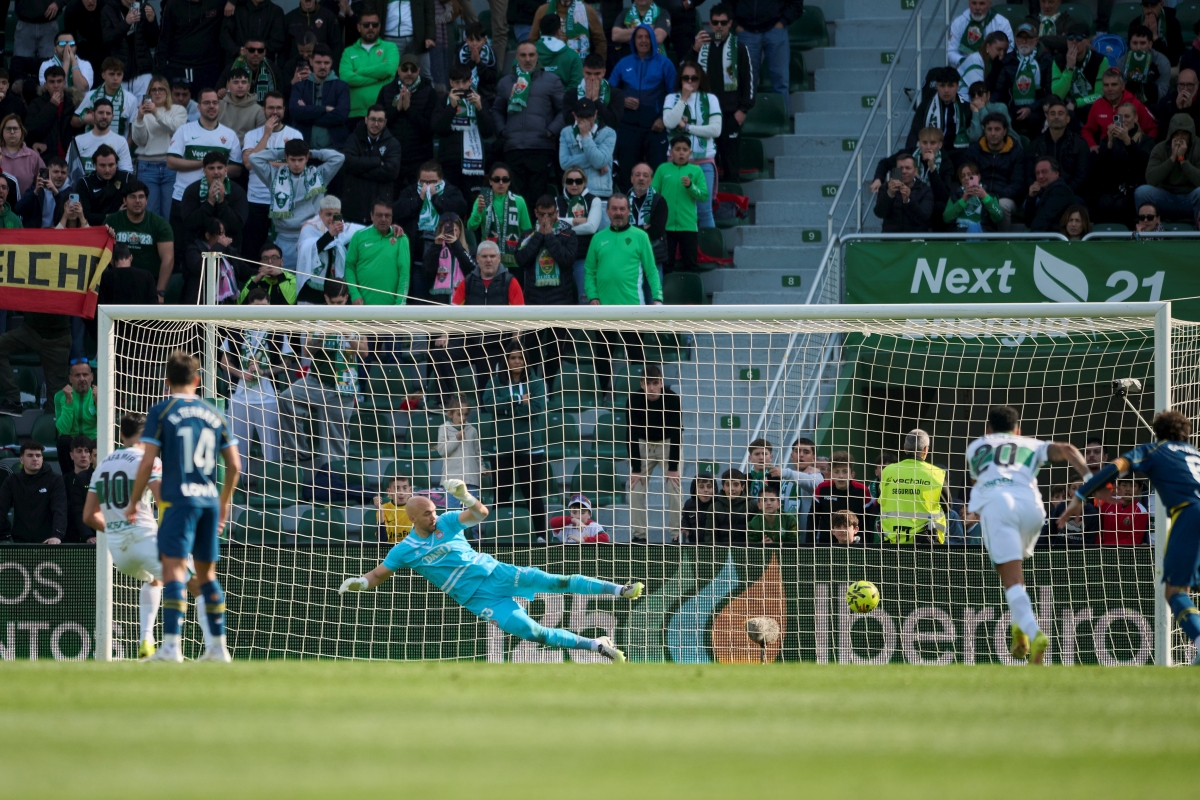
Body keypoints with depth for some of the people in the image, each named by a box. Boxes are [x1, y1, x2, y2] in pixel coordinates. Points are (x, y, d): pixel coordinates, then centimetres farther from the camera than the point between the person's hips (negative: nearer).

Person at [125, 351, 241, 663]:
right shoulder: (214, 414, 12)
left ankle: (171, 645, -24)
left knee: (173, 569, -12)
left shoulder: (161, 412, -2)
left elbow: (147, 463, -8)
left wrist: (134, 502, 3)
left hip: (178, 499, -5)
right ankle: (218, 646, 19)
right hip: (209, 498, 5)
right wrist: (225, 503, 26)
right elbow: (234, 465, 13)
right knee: (206, 573, 16)